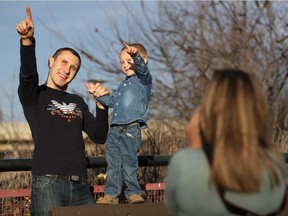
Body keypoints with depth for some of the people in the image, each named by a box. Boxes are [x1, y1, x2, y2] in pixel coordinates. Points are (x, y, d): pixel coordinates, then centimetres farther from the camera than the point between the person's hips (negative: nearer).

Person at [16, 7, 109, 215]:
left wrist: (101, 104, 3)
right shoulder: (34, 96, 8)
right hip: (47, 184, -5)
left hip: (80, 187, 5)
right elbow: (28, 74, -14)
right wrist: (27, 41, -31)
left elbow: (99, 137, 17)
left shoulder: (78, 102, 23)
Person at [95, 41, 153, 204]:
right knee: (113, 165, 7)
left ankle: (133, 193, 7)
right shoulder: (124, 84, 25)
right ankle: (111, 194, 11)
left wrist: (135, 55, -39)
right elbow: (112, 101, 34)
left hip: (131, 130, -8)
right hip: (114, 130, 8)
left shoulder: (143, 79, 1)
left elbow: (142, 68, -22)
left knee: (129, 165, -5)